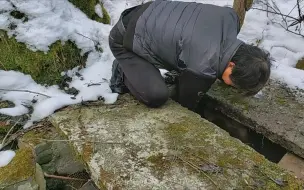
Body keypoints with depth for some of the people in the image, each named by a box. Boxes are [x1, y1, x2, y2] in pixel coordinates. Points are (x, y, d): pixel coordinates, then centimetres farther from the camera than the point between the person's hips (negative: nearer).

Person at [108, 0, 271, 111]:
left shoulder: (231, 17, -12)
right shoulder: (202, 67, -32)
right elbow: (186, 103, -13)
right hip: (125, 39, -8)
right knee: (156, 96, -23)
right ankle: (123, 72, 3)